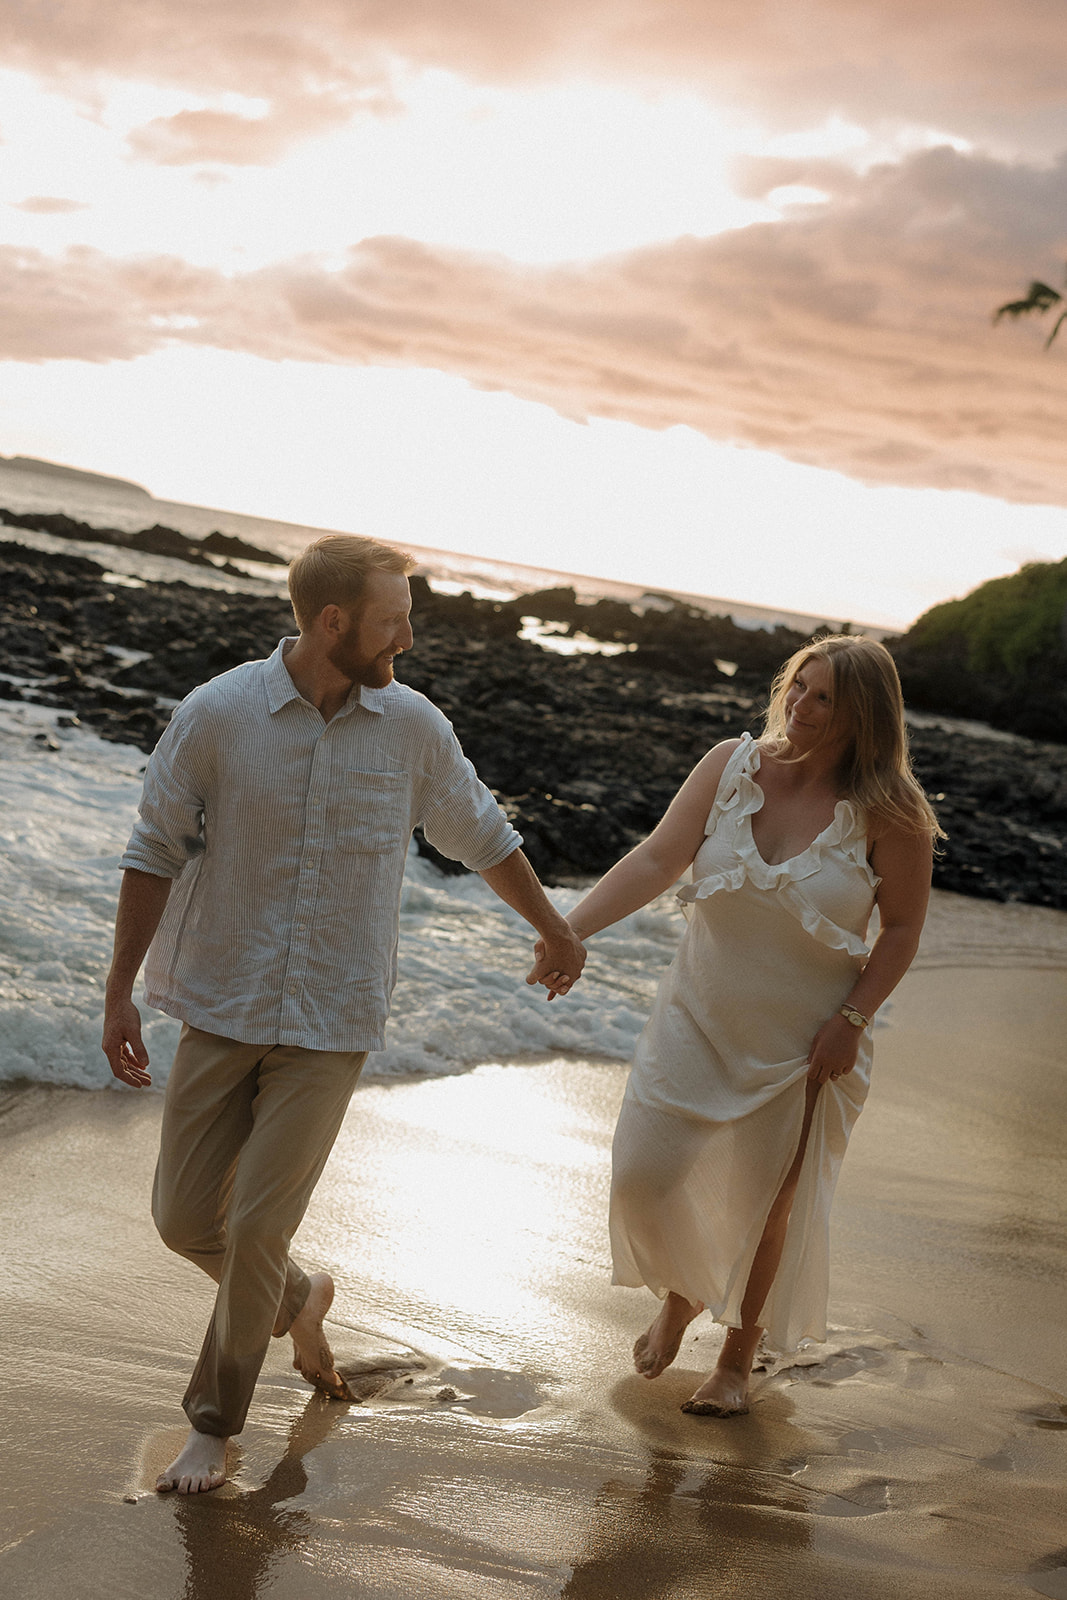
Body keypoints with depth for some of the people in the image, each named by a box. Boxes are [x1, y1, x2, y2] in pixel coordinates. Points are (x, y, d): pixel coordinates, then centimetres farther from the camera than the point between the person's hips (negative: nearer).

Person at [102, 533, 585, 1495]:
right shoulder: (216, 714, -10)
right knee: (185, 1218, 5)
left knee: (255, 1228, -6)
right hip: (223, 1009, 1)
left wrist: (555, 930, 24)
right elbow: (155, 853, -2)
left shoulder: (411, 726, -5)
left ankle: (215, 1423, 18)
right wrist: (120, 994, -3)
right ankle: (298, 1301, 38)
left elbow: (481, 835, 12)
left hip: (332, 1025, -1)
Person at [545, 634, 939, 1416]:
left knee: (765, 1202, 10)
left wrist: (852, 1020, -14)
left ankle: (737, 1359, 36)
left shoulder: (887, 814, -16)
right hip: (700, 1020, 3)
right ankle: (681, 1292, 36)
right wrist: (569, 928, -23)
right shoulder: (732, 766, -10)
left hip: (803, 1044, -2)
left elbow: (903, 927, -7)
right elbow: (657, 860, -12)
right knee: (644, 1174, 1)